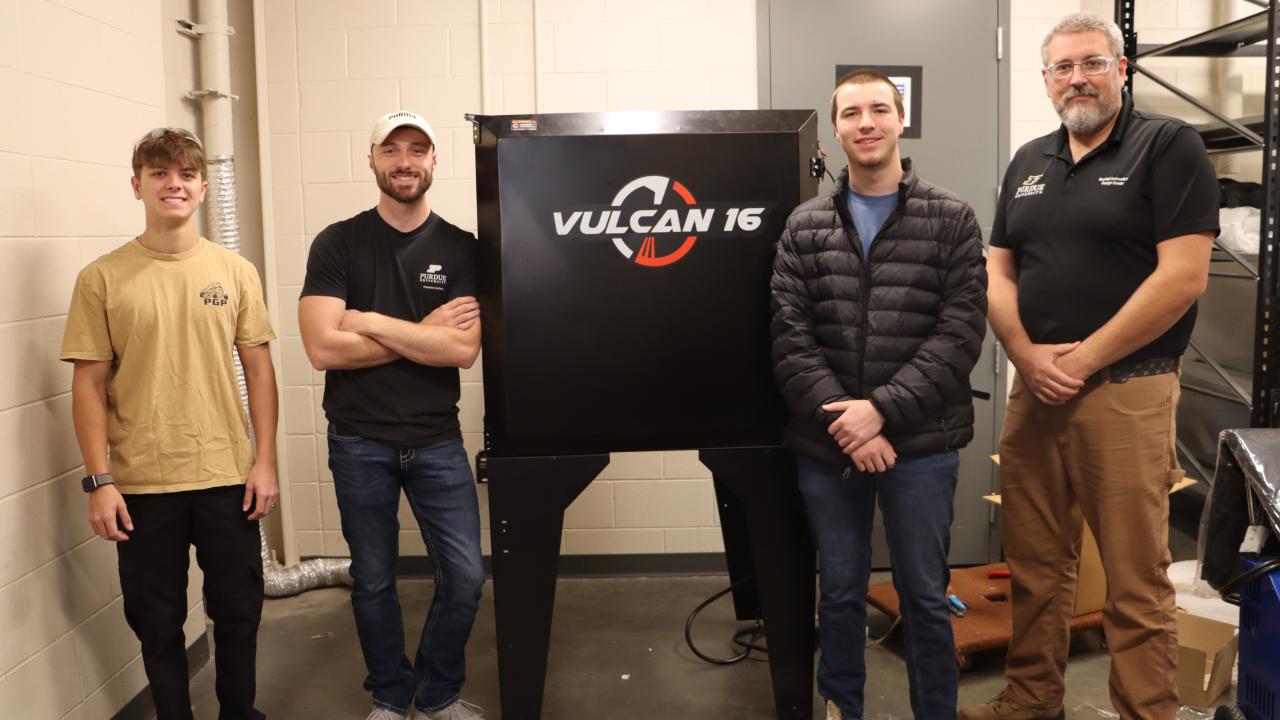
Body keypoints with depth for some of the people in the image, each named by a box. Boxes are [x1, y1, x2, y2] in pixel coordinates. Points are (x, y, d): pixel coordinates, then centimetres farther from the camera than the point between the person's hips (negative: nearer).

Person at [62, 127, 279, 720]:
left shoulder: (235, 271, 2)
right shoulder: (102, 278, -2)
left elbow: (258, 367, 4)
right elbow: (89, 383, -2)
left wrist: (265, 460, -1)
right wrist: (99, 480, -6)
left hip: (228, 477, 1)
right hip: (141, 486, -1)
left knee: (237, 612, 12)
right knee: (156, 621, 11)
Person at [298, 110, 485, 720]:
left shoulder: (460, 248, -1)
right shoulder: (338, 244, -3)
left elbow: (464, 349, -13)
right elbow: (323, 348, -15)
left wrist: (371, 322, -15)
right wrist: (424, 332, -13)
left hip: (437, 440, 1)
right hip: (359, 443, -1)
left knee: (465, 575, 2)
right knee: (373, 582, 12)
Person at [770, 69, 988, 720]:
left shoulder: (951, 220, 1)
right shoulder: (804, 227, 5)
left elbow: (961, 332, -7)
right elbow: (790, 339, -2)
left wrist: (882, 410, -15)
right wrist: (841, 421, -13)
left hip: (920, 445, -1)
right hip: (826, 446, 2)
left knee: (925, 595, 9)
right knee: (840, 591, 15)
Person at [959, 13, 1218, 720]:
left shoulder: (1168, 146, -3)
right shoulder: (1029, 162, 14)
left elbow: (1182, 276, -12)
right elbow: (997, 274, 12)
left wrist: (1084, 359, -13)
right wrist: (1027, 356, -5)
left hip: (1127, 390, -5)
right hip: (1033, 389, 6)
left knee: (1136, 582, 1)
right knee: (1034, 566, 13)